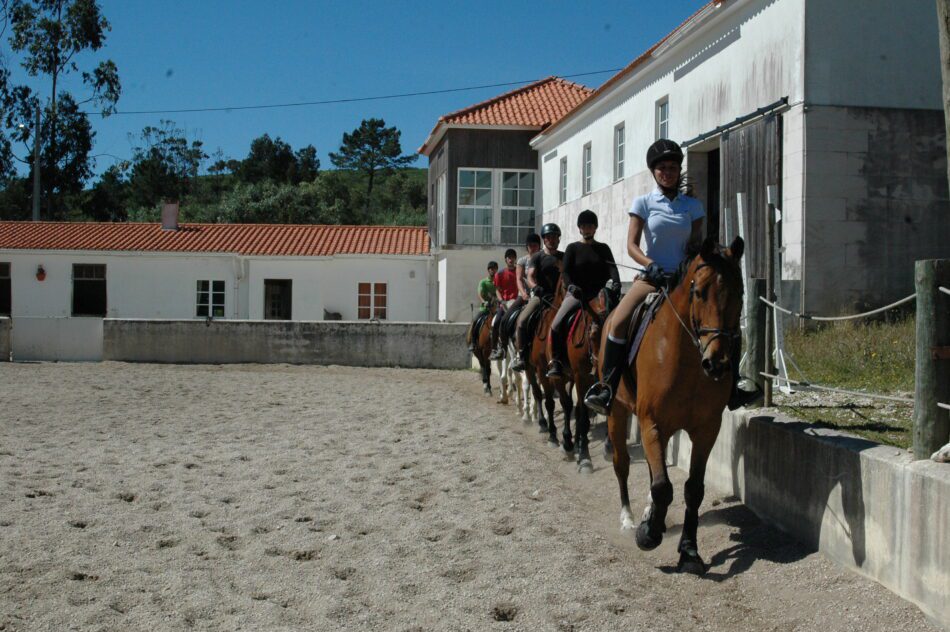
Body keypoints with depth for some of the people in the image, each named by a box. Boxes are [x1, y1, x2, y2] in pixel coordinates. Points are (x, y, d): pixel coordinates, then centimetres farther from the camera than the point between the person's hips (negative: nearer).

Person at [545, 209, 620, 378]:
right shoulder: (573, 248, 10)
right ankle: (557, 361, -13)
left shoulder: (603, 248, 14)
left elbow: (611, 268, -1)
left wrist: (615, 282, -24)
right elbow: (565, 272, -2)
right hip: (576, 293, -2)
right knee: (557, 323, -23)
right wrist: (570, 286, -23)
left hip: (598, 294, 2)